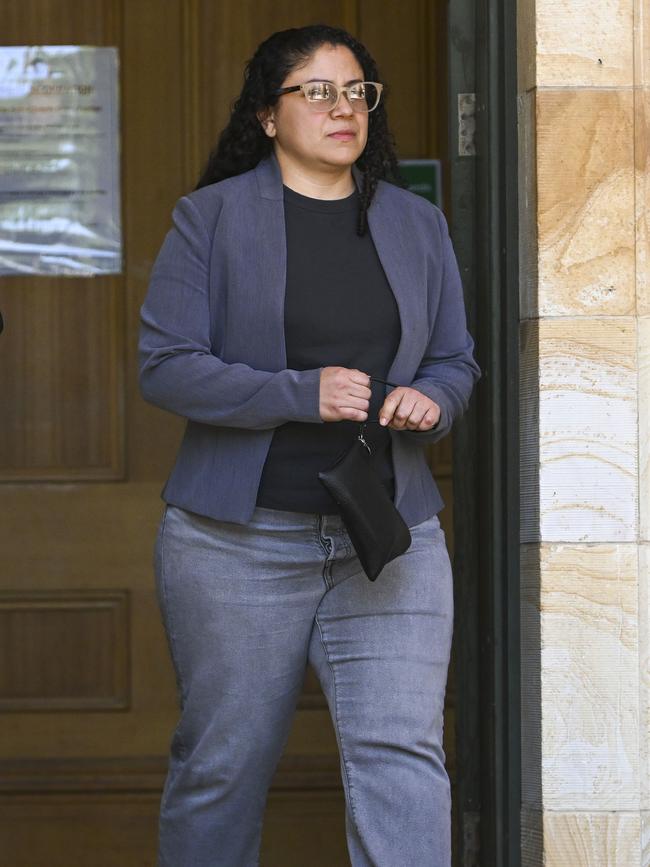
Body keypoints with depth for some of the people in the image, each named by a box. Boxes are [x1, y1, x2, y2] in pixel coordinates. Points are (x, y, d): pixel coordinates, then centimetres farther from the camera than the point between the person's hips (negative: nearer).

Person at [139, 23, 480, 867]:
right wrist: (302, 394, -18)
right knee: (225, 762, 8)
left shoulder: (416, 224, 12)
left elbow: (456, 360, 18)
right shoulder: (212, 217, 0)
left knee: (402, 752, -9)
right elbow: (165, 366, -7)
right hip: (239, 538, -2)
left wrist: (431, 401, -7)